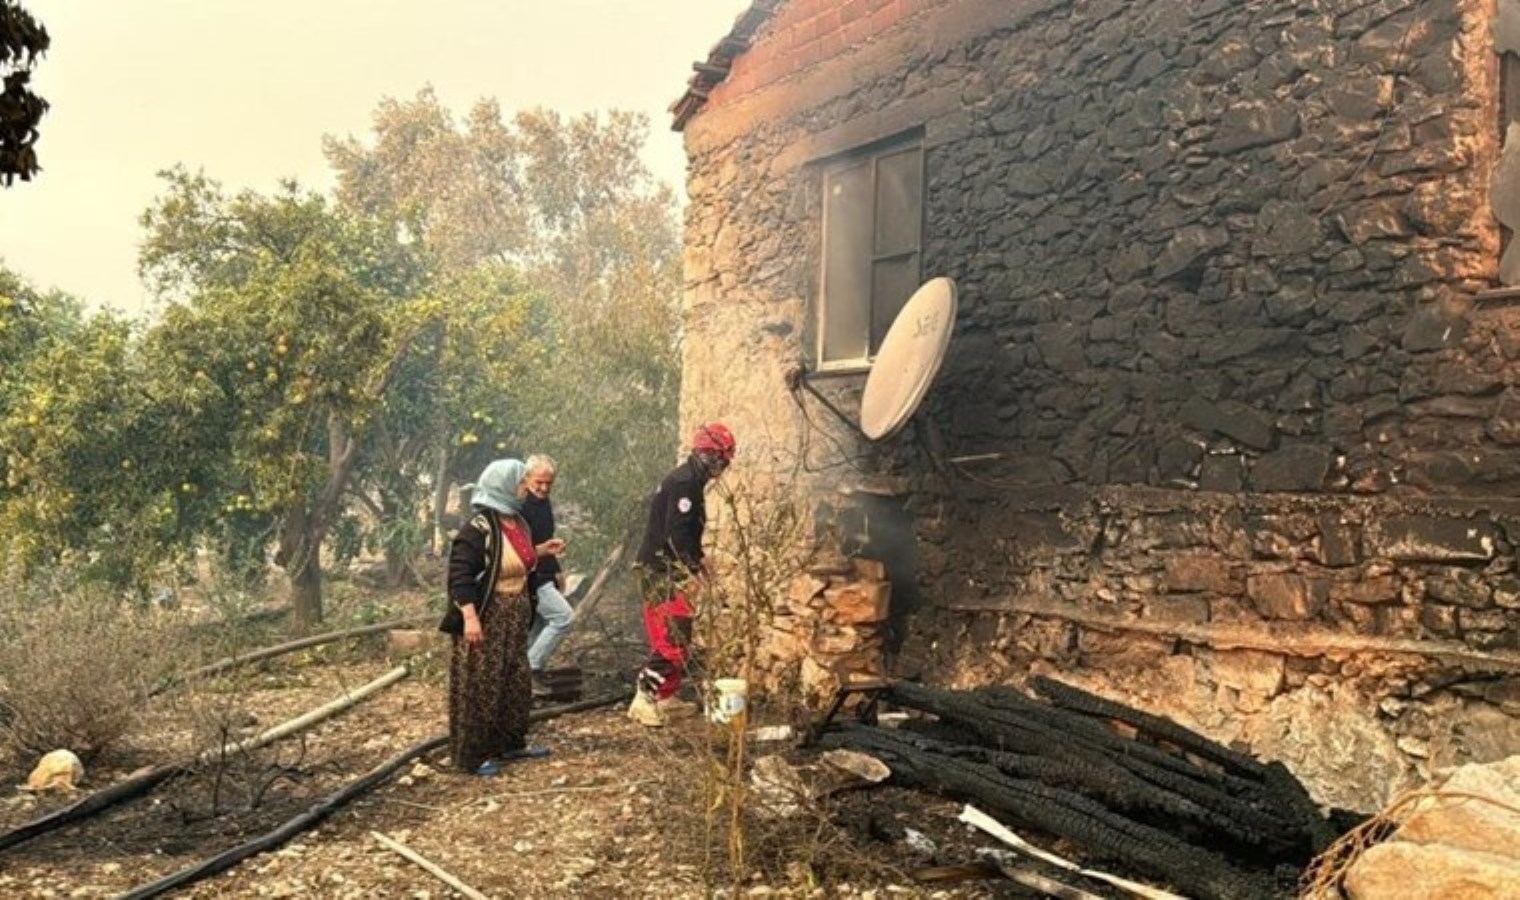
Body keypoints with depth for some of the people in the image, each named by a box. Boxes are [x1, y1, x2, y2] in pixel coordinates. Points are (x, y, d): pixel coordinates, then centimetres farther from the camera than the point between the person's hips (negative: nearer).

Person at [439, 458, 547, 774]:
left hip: (514, 620, 9)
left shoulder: (518, 522, 8)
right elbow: (459, 574, -22)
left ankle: (510, 743, 28)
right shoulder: (478, 528, -18)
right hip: (486, 620, -9)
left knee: (515, 683, 15)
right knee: (480, 687, -2)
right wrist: (470, 617, -28)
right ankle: (473, 754, 7)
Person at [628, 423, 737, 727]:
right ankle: (643, 700, -10)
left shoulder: (690, 481, 15)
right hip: (662, 571, -11)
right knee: (671, 638, -12)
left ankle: (665, 697, 23)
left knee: (680, 636, 15)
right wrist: (695, 570, -18)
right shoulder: (684, 482, -18)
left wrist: (699, 558, 15)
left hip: (671, 570, 11)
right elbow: (676, 535, -24)